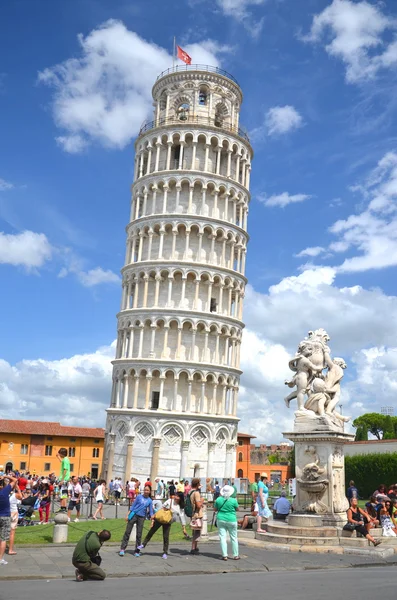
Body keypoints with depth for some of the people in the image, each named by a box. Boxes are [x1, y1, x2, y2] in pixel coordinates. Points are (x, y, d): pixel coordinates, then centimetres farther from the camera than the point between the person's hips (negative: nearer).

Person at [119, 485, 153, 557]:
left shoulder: (150, 501, 6)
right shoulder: (139, 497, 3)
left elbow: (151, 511, 6)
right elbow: (133, 505, 5)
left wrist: (152, 517, -12)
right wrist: (128, 515, 1)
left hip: (141, 517, 1)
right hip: (134, 515, -1)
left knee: (139, 534, 3)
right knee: (127, 532, -2)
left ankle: (137, 551, 12)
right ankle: (122, 549, 3)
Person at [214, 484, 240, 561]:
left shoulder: (218, 499, -5)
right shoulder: (233, 500, -12)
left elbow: (215, 509, 7)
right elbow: (237, 509, 3)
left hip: (221, 519, 2)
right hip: (231, 520, -2)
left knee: (222, 537, 5)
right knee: (234, 538, 11)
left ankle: (224, 555, 2)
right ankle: (235, 555, 16)